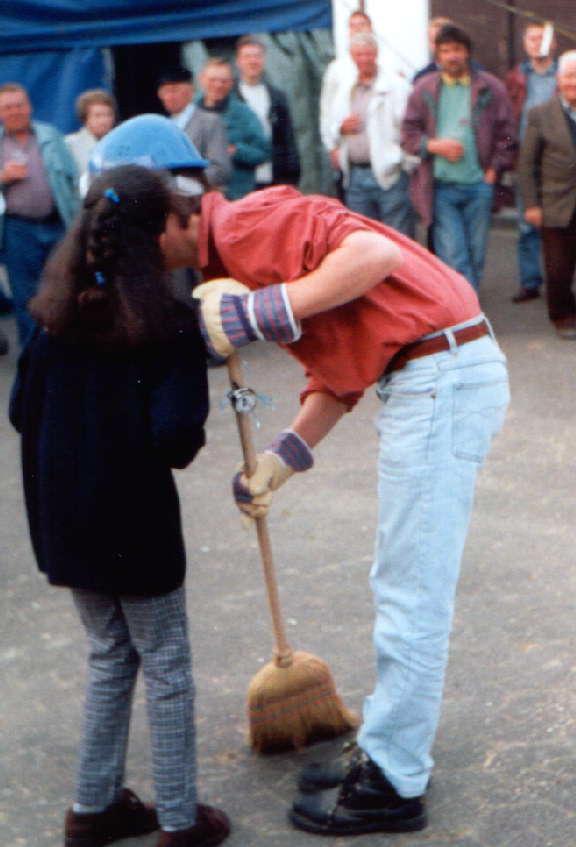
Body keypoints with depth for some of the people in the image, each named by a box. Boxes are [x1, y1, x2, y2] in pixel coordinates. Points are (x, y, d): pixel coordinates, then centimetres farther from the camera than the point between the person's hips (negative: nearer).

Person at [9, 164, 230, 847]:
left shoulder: (57, 317, 0)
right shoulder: (170, 327, -17)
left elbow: (22, 412, 3)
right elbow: (175, 432, -25)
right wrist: (183, 449, -4)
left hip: (65, 517, 6)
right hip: (134, 520, -6)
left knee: (109, 656, 21)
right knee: (165, 668, 10)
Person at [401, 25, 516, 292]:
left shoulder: (490, 88, 4)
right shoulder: (424, 89, 5)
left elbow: (506, 134, 5)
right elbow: (408, 133, 6)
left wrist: (494, 170, -4)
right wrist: (433, 145, -11)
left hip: (479, 186, 1)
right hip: (441, 187, -1)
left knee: (476, 254, 9)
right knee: (452, 256, -8)